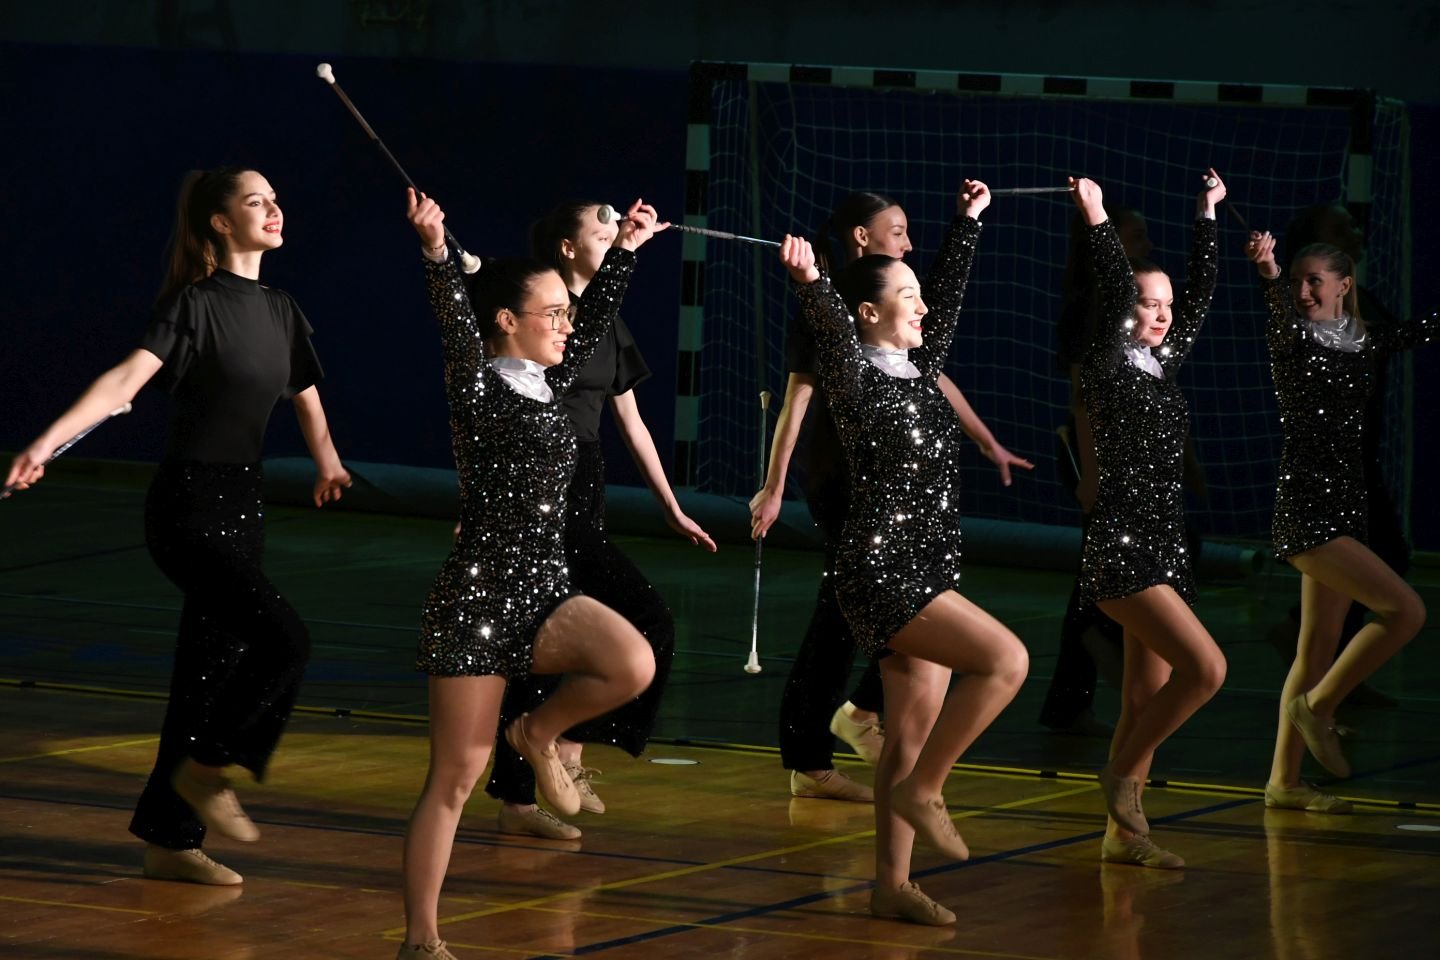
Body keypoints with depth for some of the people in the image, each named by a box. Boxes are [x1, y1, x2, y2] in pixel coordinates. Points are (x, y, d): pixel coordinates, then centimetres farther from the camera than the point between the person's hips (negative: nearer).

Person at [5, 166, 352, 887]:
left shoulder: (280, 312, 11)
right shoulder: (196, 304, -11)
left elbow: (306, 398, 29)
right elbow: (127, 378, -24)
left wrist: (328, 463, 44)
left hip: (243, 504, 8)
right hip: (189, 506, -8)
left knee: (214, 669, 8)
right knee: (282, 638, -19)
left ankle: (169, 840, 14)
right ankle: (207, 770, -1)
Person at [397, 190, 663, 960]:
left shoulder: (546, 387, 12)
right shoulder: (477, 392, -7)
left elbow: (596, 321, 26)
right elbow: (455, 328, -25)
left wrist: (625, 250, 30)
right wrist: (437, 253, -40)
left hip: (545, 592, 7)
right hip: (478, 595, -7)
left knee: (634, 664, -22)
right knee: (456, 776, -4)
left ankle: (539, 733, 8)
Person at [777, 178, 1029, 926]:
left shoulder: (919, 372, 12)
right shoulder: (858, 380, -10)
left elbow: (950, 291, 25)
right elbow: (830, 330, -30)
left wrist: (968, 222, 32)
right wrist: (809, 282, -49)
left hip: (926, 574, 8)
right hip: (881, 572, -8)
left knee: (915, 732, 9)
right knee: (1005, 659, -22)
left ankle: (892, 885, 13)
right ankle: (921, 791, -10)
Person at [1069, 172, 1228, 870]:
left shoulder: (1163, 366, 13)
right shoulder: (1106, 368, -6)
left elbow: (1201, 292, 21)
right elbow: (1116, 294, -19)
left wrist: (1208, 215, 24)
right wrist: (1095, 219, -22)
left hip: (1163, 548, 8)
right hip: (1120, 548, -8)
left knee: (1145, 698, 9)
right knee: (1206, 668, -20)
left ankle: (1123, 834, 14)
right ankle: (1122, 776, -4)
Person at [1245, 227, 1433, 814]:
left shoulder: (1361, 345, 12)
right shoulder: (1292, 343, -6)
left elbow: (1423, 330, 25)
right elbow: (1285, 317, -29)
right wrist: (1270, 275, -49)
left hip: (1344, 510, 7)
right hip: (1304, 508, -7)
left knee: (1319, 649, 9)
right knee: (1405, 610, -16)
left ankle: (1284, 781, 14)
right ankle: (1317, 706, -3)